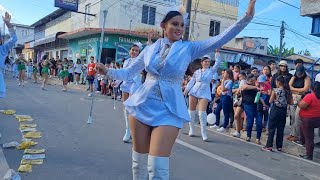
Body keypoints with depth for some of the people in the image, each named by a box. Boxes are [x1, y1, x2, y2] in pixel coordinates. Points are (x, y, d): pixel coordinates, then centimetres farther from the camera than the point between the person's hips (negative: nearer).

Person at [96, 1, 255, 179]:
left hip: (168, 110, -2)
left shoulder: (189, 48, 1)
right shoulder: (150, 49, 6)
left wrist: (247, 16, -14)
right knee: (139, 161, 12)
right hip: (142, 105, 3)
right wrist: (107, 71, -5)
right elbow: (128, 73, 12)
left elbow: (221, 39, -7)